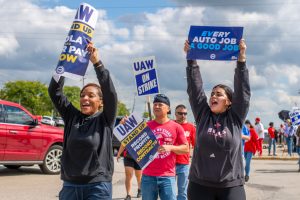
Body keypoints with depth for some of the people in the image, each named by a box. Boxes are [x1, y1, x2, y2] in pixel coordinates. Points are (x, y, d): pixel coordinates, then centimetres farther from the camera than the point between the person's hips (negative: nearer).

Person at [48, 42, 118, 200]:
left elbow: (109, 91, -15)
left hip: (98, 187, -3)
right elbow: (54, 91, 2)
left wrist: (96, 62, -20)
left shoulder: (105, 120, -1)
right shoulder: (72, 117, 7)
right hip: (70, 186, 3)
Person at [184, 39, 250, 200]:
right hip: (200, 185, 2)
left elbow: (243, 89, -4)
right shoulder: (202, 115, 7)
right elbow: (194, 88, 2)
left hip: (231, 186, -1)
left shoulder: (235, 117, 3)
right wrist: (191, 59, -3)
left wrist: (241, 60, -10)